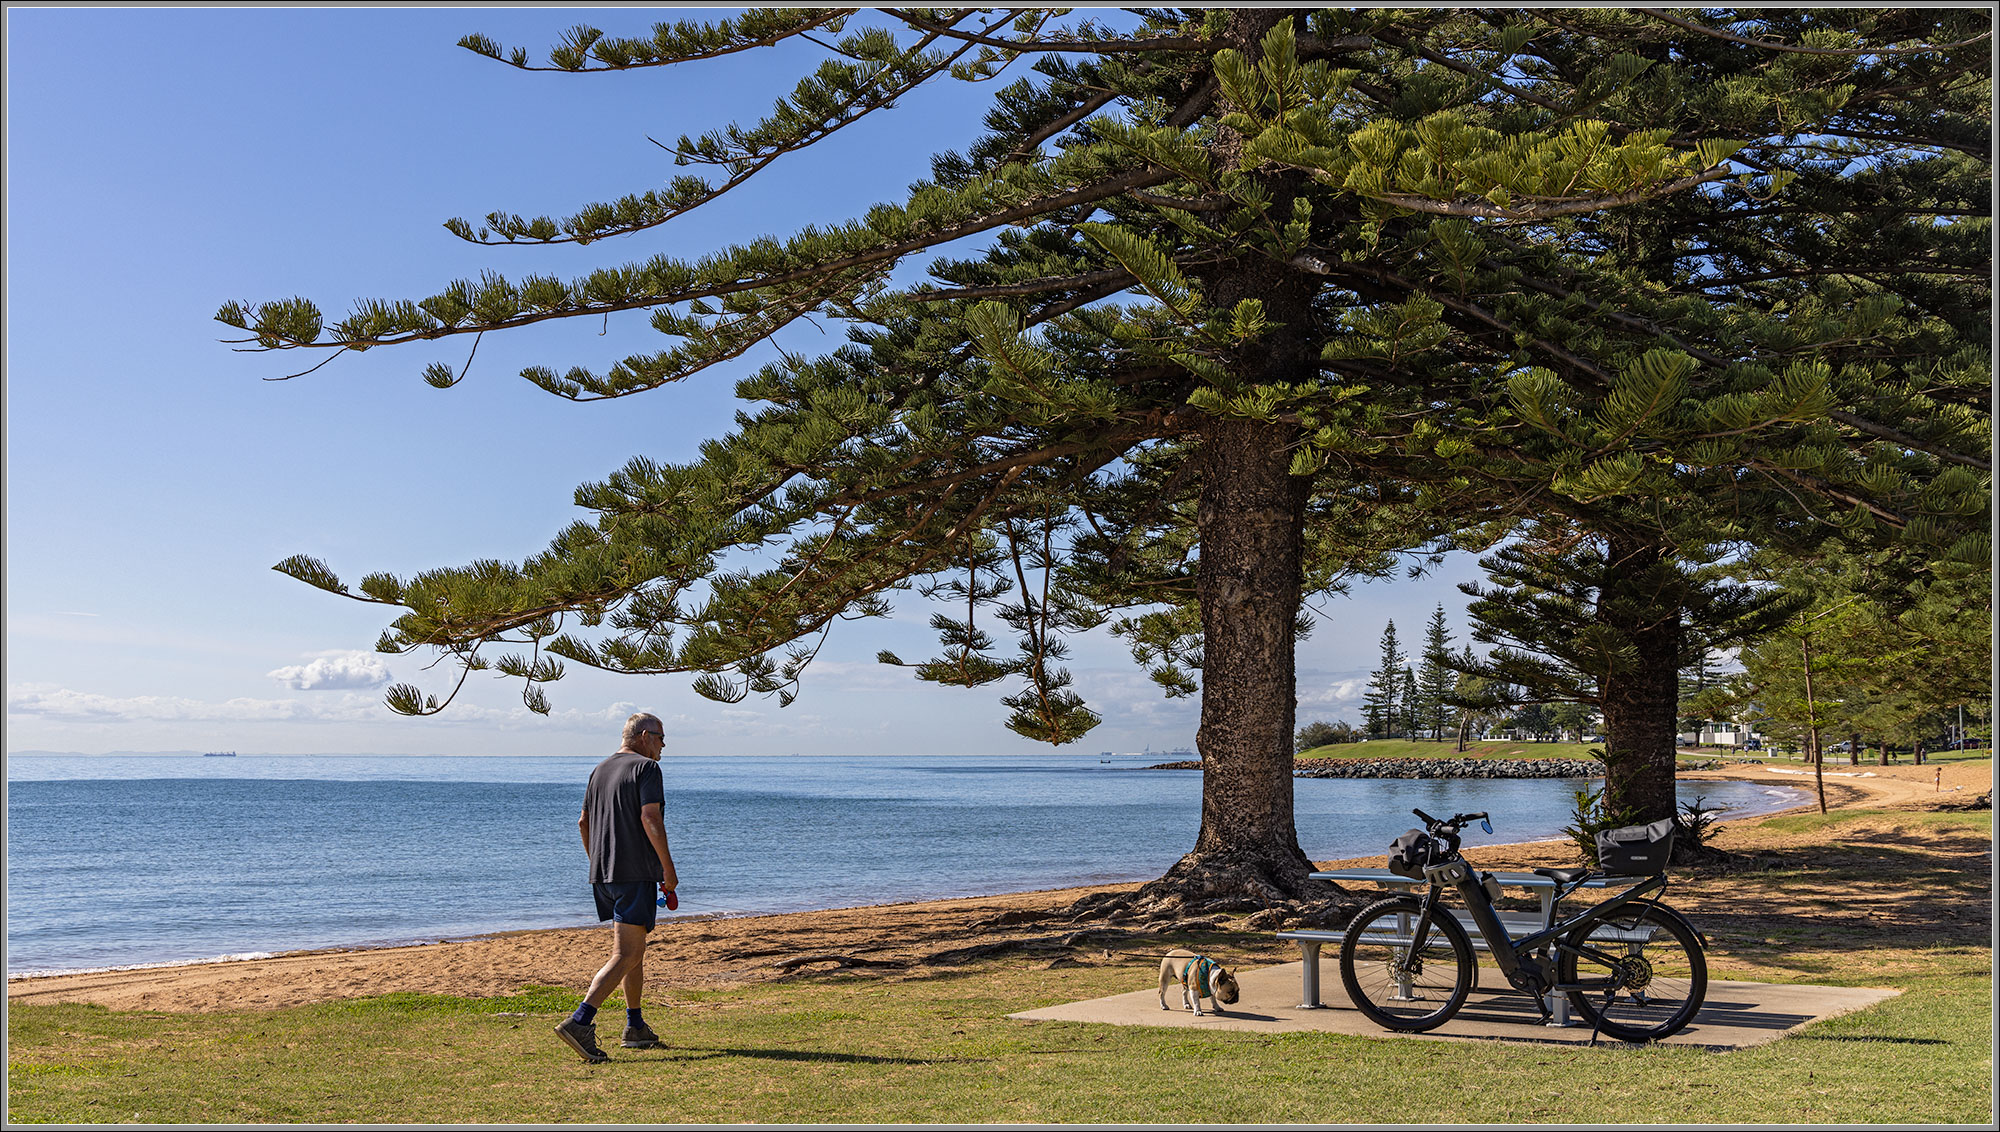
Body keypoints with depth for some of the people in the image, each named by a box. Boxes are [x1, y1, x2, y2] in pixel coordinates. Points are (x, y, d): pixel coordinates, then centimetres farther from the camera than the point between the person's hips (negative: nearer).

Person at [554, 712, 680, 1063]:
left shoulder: (600, 770, 17)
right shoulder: (646, 768, -8)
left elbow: (583, 823, 19)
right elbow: (650, 818, -19)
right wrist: (668, 868, -14)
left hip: (602, 875, 9)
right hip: (635, 873, -9)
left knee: (635, 950, 18)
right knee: (626, 955, -10)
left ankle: (635, 1028, 22)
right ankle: (580, 1021, -23)